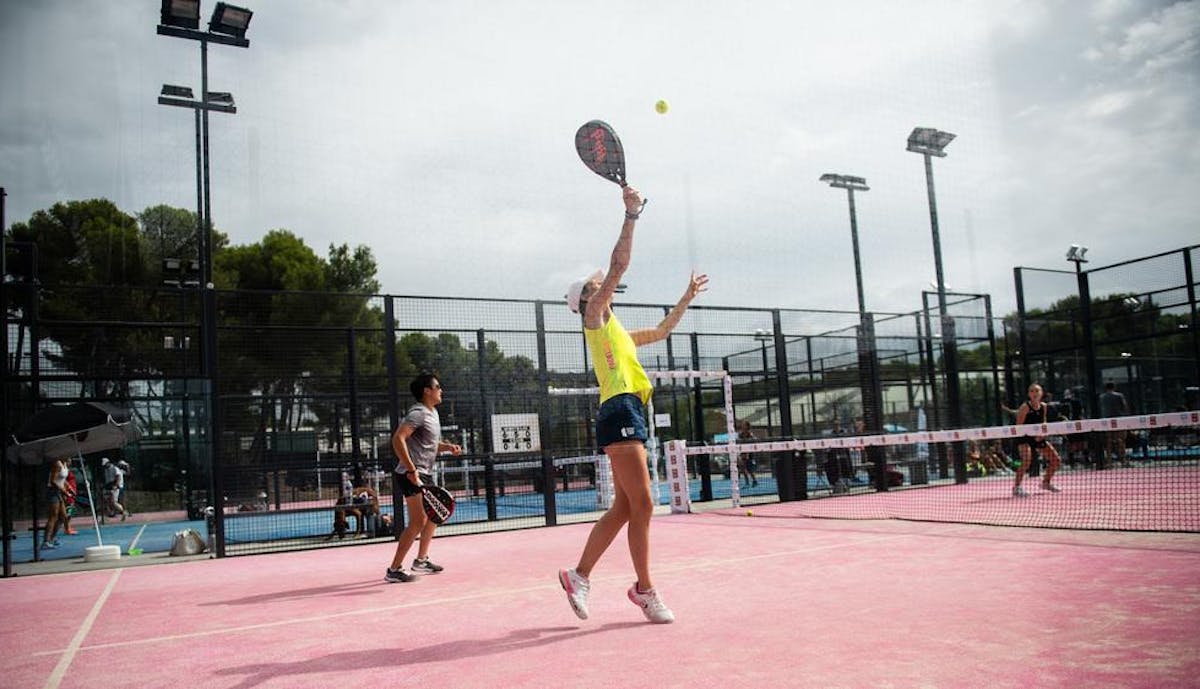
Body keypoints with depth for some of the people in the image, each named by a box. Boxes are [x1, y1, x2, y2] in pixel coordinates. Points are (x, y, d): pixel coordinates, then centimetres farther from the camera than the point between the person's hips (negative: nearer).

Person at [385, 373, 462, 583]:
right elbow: (398, 439, -25)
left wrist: (448, 447, 7)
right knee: (418, 521, -13)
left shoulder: (433, 413, 16)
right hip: (412, 474, -10)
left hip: (425, 474, 10)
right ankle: (394, 570, -8)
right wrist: (411, 469, -28)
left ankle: (421, 560, 32)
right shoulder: (418, 413, -14)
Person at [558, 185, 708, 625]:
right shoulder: (595, 315, 4)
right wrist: (631, 214, -7)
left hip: (630, 413, 9)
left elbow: (661, 331, 40)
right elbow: (619, 266, -7)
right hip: (619, 411, -9)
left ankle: (579, 575, 14)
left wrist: (687, 298, 39)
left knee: (624, 508, 7)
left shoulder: (616, 330, 28)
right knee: (642, 505, -9)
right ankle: (645, 590, -3)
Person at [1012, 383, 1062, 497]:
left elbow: (1043, 422, 17)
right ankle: (1016, 488, -20)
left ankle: (1046, 482, 32)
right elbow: (1019, 426, -15)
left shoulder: (1043, 407, 4)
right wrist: (1033, 433, -23)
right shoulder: (1025, 407, -15)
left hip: (1038, 438, 7)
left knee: (1056, 460, 9)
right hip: (1025, 438, -7)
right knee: (1027, 460, -29)